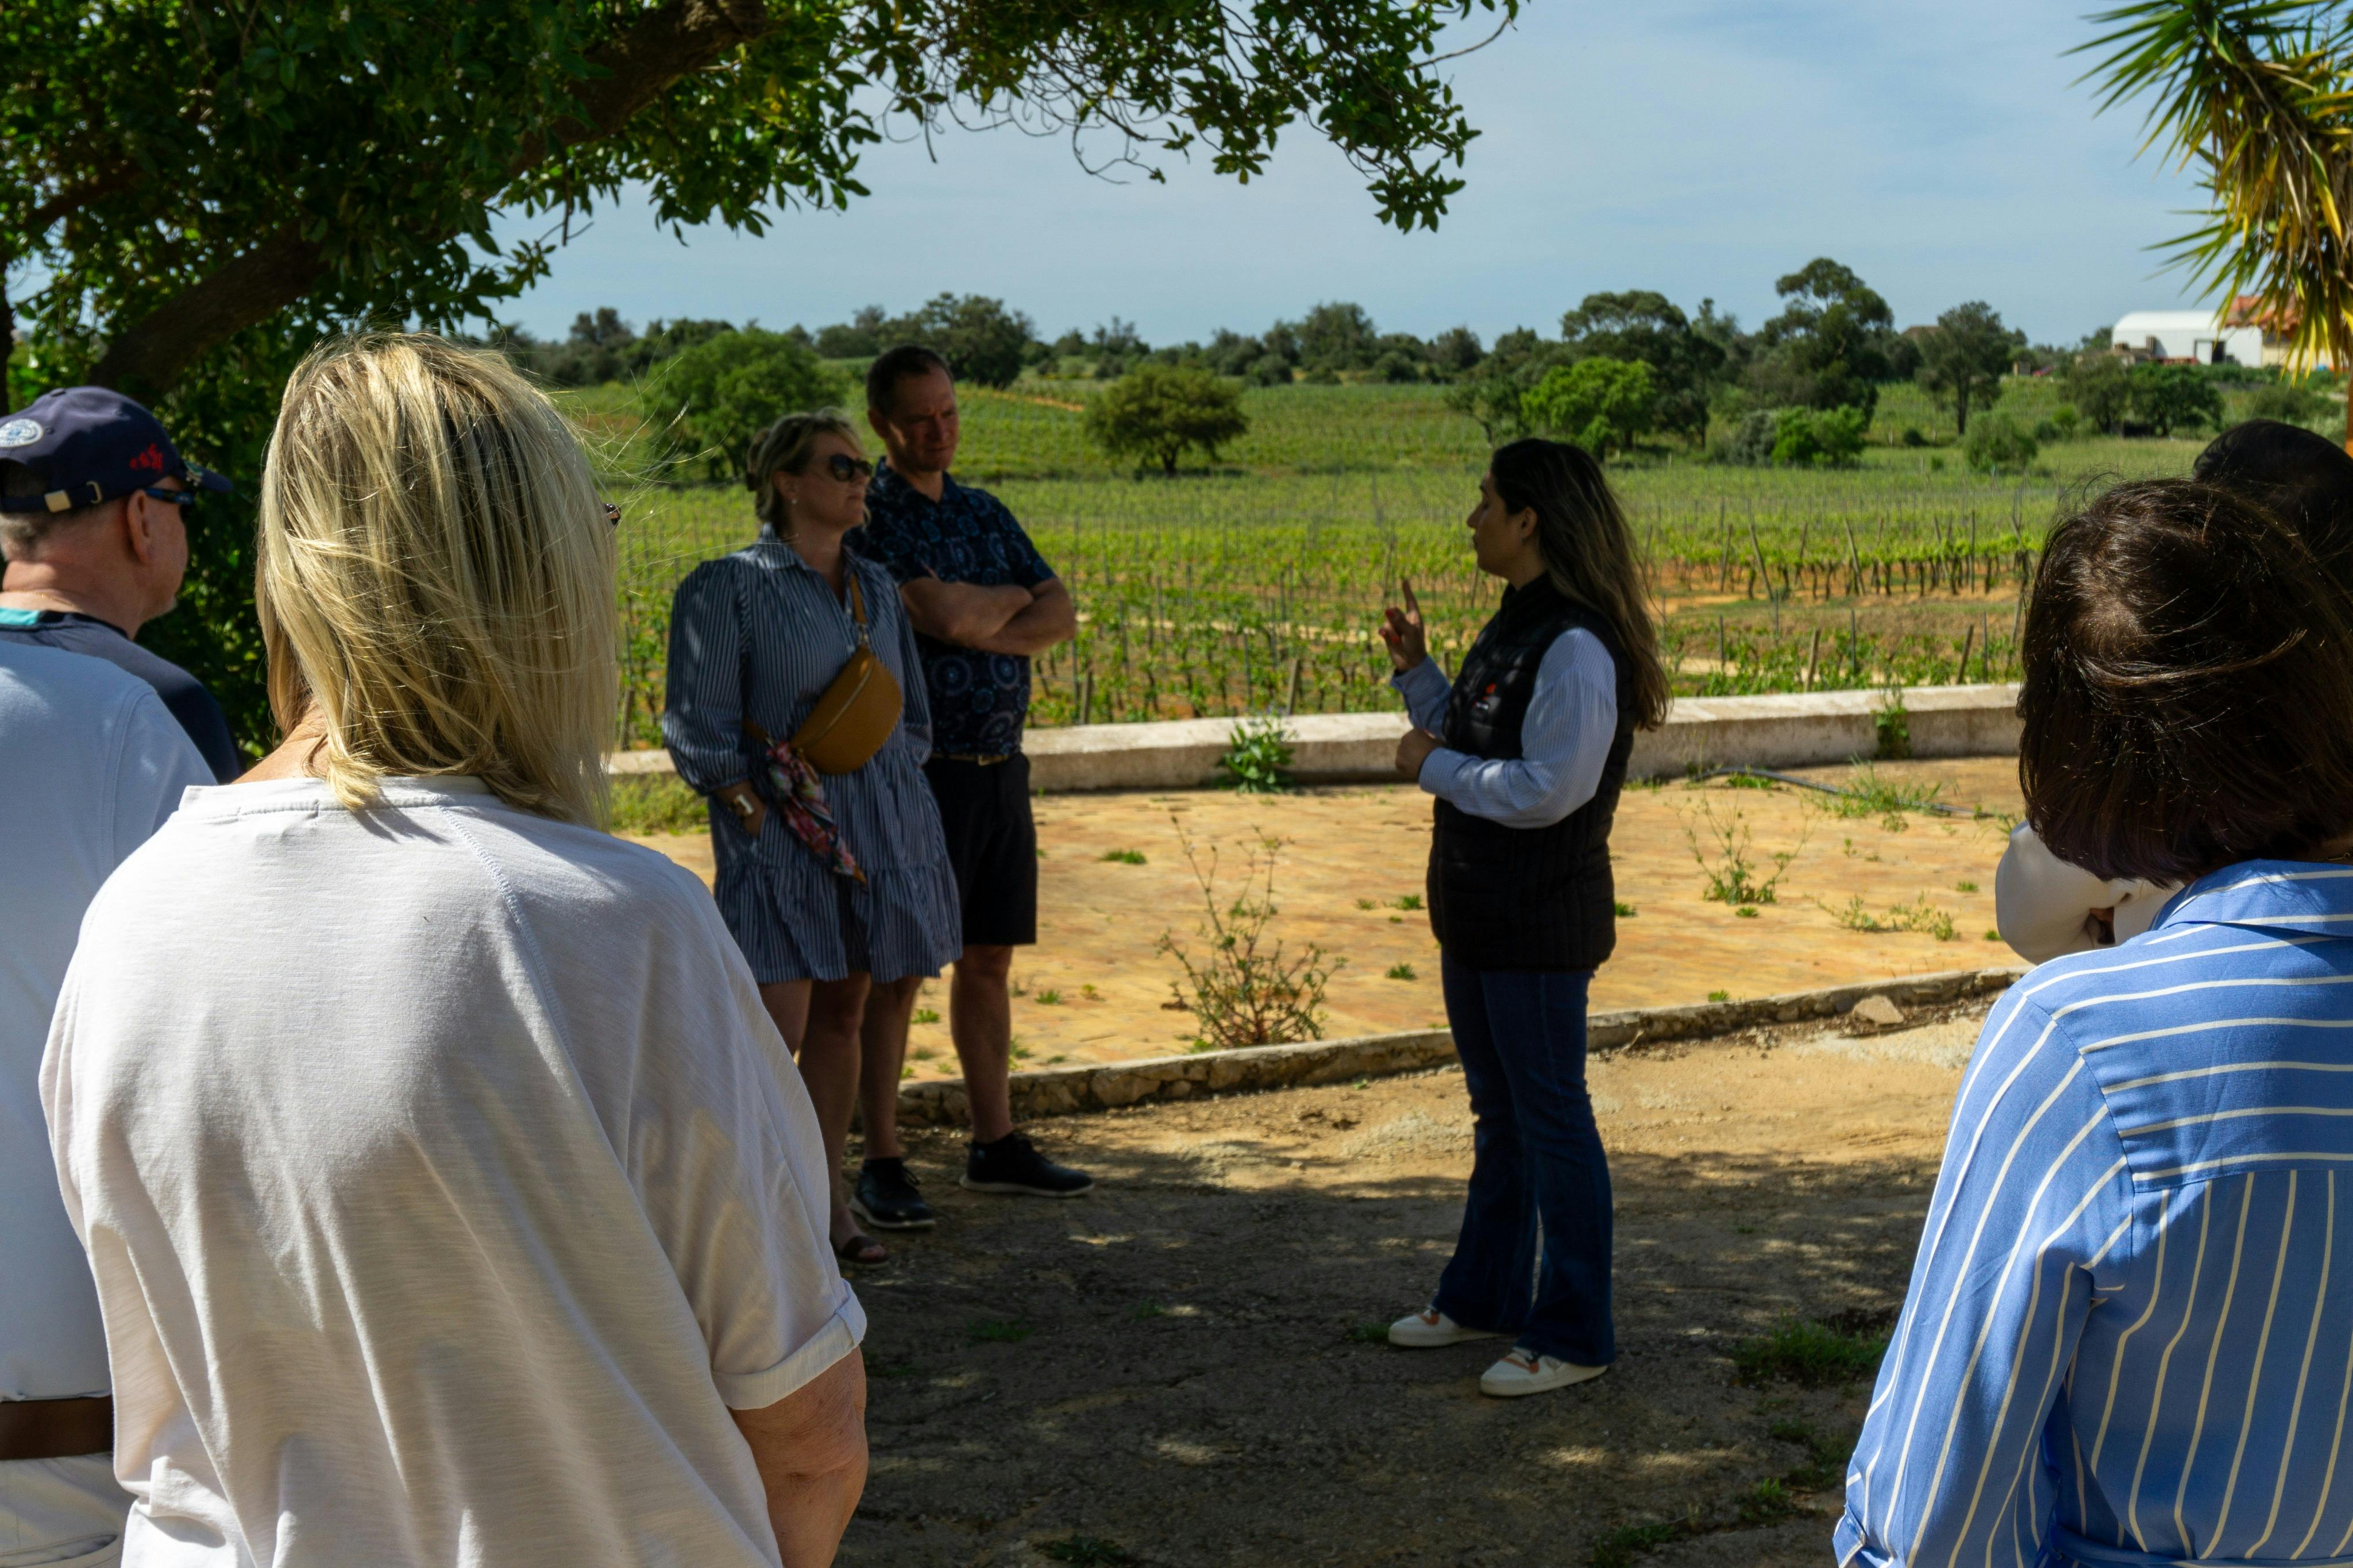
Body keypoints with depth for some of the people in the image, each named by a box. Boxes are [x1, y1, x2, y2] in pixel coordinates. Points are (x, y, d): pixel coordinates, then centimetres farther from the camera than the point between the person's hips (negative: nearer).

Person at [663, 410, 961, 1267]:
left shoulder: (877, 588, 14)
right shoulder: (727, 587, -4)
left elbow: (913, 716, 21)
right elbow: (699, 733, -7)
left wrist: (894, 809, 8)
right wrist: (774, 822, -13)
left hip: (884, 824, 6)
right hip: (781, 834, -5)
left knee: (842, 1013, 11)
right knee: (776, 1035, -10)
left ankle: (827, 1195, 19)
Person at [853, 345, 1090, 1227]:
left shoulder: (985, 512, 15)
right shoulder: (870, 517, -8)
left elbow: (1060, 617, 5)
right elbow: (946, 614, -21)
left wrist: (980, 628, -12)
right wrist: (1012, 600, -1)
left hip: (1000, 766, 7)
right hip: (918, 768, -7)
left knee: (990, 959, 13)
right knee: (899, 970, -3)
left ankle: (995, 1144, 22)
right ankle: (881, 1164, 4)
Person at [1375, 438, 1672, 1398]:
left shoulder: (1576, 646, -20)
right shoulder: (1512, 627, 11)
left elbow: (1550, 788, -26)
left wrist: (1434, 767, -15)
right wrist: (1414, 669, 10)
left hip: (1541, 925, -10)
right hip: (1477, 915, 10)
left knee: (1551, 1120, 0)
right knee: (1497, 1113, 20)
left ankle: (1571, 1336, 11)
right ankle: (1483, 1297, 34)